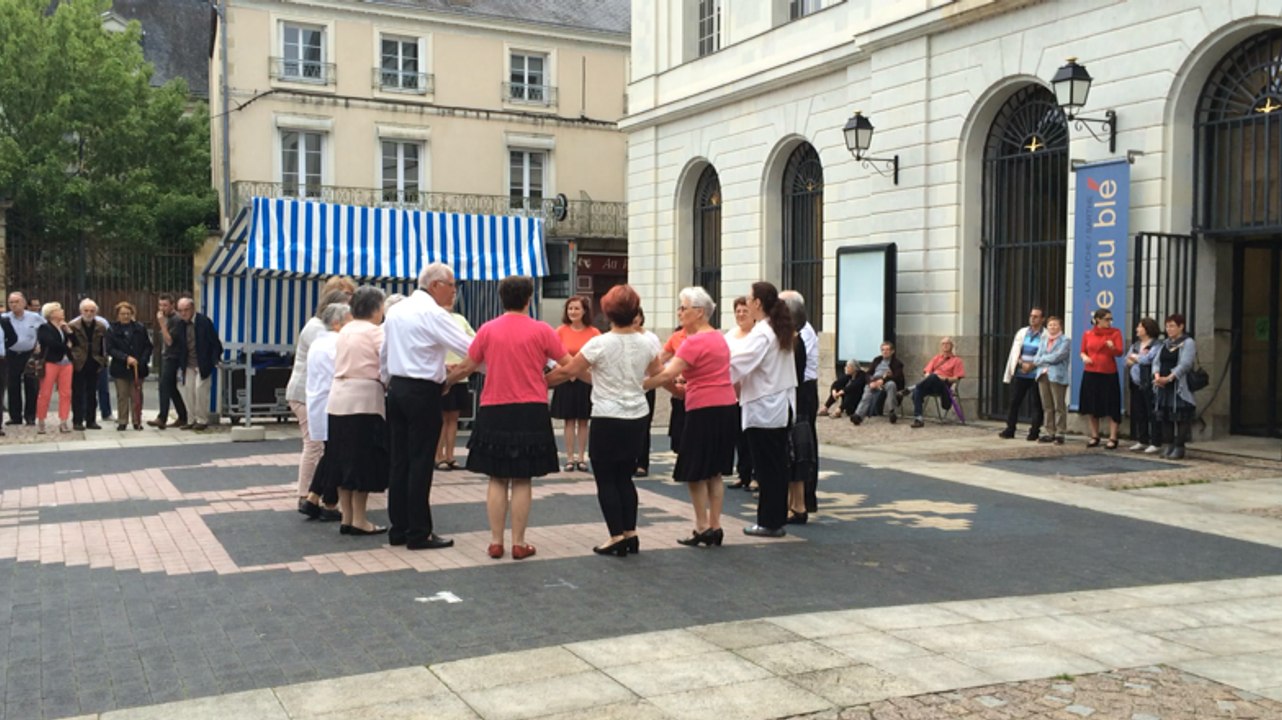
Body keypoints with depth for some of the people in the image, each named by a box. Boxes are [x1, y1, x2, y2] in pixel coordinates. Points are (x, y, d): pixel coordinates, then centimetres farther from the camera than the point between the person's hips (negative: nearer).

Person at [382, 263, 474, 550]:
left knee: (400, 461, 10)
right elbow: (468, 347, -19)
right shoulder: (432, 313, -13)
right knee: (420, 464, -3)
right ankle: (419, 533, 2)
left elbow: (384, 354, 18)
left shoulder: (396, 310, 12)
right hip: (422, 393, -8)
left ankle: (399, 528, 16)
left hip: (397, 389, 8)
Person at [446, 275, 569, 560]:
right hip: (531, 412, -2)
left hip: (494, 411, 2)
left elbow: (466, 368, 7)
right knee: (522, 481, 5)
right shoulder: (541, 330, -4)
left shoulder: (488, 330, 1)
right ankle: (519, 543, 9)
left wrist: (443, 382, 25)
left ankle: (495, 542, 12)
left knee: (497, 479, 10)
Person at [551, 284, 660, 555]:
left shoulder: (600, 343, -15)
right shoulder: (647, 342, -1)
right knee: (625, 477, 17)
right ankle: (630, 533, 16)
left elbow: (566, 372, -8)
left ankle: (617, 536, 2)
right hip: (638, 418, 5)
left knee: (606, 480, 5)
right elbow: (657, 375, 17)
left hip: (608, 420, -5)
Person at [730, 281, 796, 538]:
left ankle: (769, 522, 5)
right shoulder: (780, 331, 11)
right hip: (780, 406, 8)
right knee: (778, 466, 11)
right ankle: (777, 519, 18)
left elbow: (738, 363, -23)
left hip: (763, 409, -8)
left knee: (766, 468, -1)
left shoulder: (761, 334, -16)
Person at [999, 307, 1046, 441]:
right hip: (1020, 373, 4)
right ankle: (1010, 430, 11)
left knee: (1037, 403, 1)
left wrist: (1032, 365, -14)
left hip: (1036, 374, -4)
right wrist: (1022, 363, -9)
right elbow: (1015, 352, 6)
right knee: (1015, 401, 5)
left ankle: (1034, 431, 7)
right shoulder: (1022, 332, 10)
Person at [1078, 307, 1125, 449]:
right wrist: (1084, 357, -10)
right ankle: (1094, 437, 20)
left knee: (1111, 408, -2)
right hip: (1090, 373, 2)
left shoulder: (1115, 332, 1)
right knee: (1091, 407, 8)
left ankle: (1113, 438, 4)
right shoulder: (1087, 334, 6)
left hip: (1109, 374, -2)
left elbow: (1120, 352, -6)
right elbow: (1083, 351, 13)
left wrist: (1112, 347, -27)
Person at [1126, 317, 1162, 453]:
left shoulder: (1157, 345, -6)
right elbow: (1127, 361, 10)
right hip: (1136, 383, 7)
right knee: (1138, 414, 9)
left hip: (1150, 384, -7)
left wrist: (1134, 357, -1)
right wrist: (1140, 357, -8)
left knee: (1152, 414, -5)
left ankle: (1155, 443, -1)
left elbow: (1148, 359, -18)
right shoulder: (1135, 345, 17)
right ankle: (1142, 441, 18)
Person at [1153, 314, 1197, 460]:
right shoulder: (1165, 344, 17)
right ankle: (1168, 446, 14)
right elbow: (1157, 361, 11)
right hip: (1164, 387, 7)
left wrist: (1169, 378, -23)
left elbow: (1185, 364, -16)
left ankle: (1179, 447, -1)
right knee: (1165, 416, 7)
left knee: (1180, 417, -5)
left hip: (1180, 387, -7)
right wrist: (1157, 376, -9)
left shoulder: (1188, 343, -5)